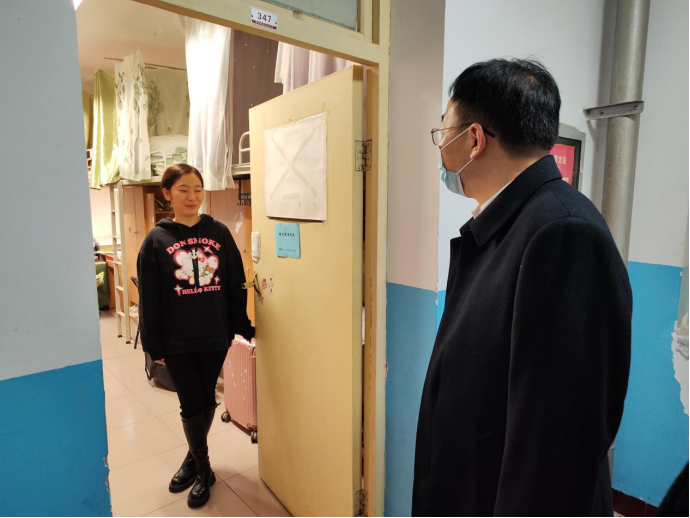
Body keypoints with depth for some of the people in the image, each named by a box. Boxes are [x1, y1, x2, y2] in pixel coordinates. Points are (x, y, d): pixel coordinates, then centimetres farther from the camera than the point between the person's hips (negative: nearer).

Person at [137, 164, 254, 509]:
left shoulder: (219, 233, 0)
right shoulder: (157, 240, -3)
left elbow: (236, 286, 2)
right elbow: (148, 298, -2)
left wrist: (244, 327, 2)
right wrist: (153, 345, -3)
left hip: (215, 337, 2)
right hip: (177, 341, -1)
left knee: (207, 400, 16)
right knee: (191, 405, 7)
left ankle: (194, 457, 41)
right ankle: (203, 470, 29)